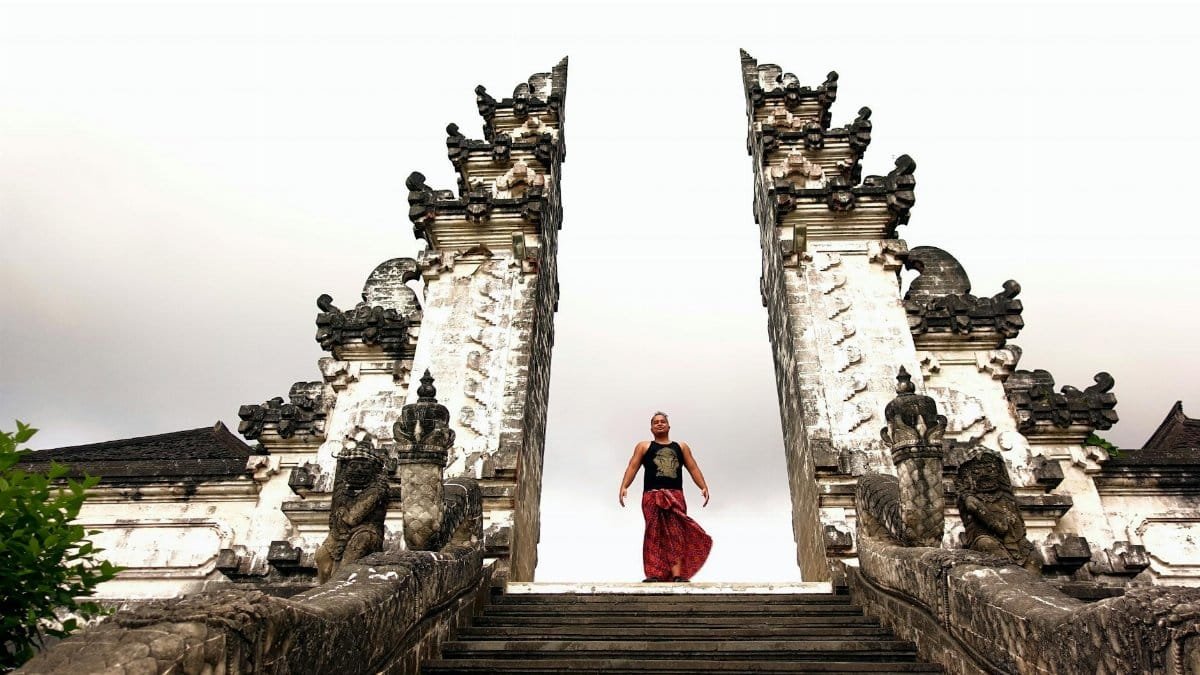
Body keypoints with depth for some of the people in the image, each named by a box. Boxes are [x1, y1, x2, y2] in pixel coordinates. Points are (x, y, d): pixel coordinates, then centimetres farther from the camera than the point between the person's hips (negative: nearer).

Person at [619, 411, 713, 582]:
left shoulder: (681, 447, 20)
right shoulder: (644, 446, 14)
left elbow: (693, 468, 13)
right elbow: (632, 467, 2)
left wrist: (704, 487, -2)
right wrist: (624, 486, -14)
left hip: (676, 496, 2)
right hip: (652, 496, -2)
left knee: (676, 536, -5)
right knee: (654, 535, -6)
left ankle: (677, 575, -9)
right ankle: (653, 574, -8)